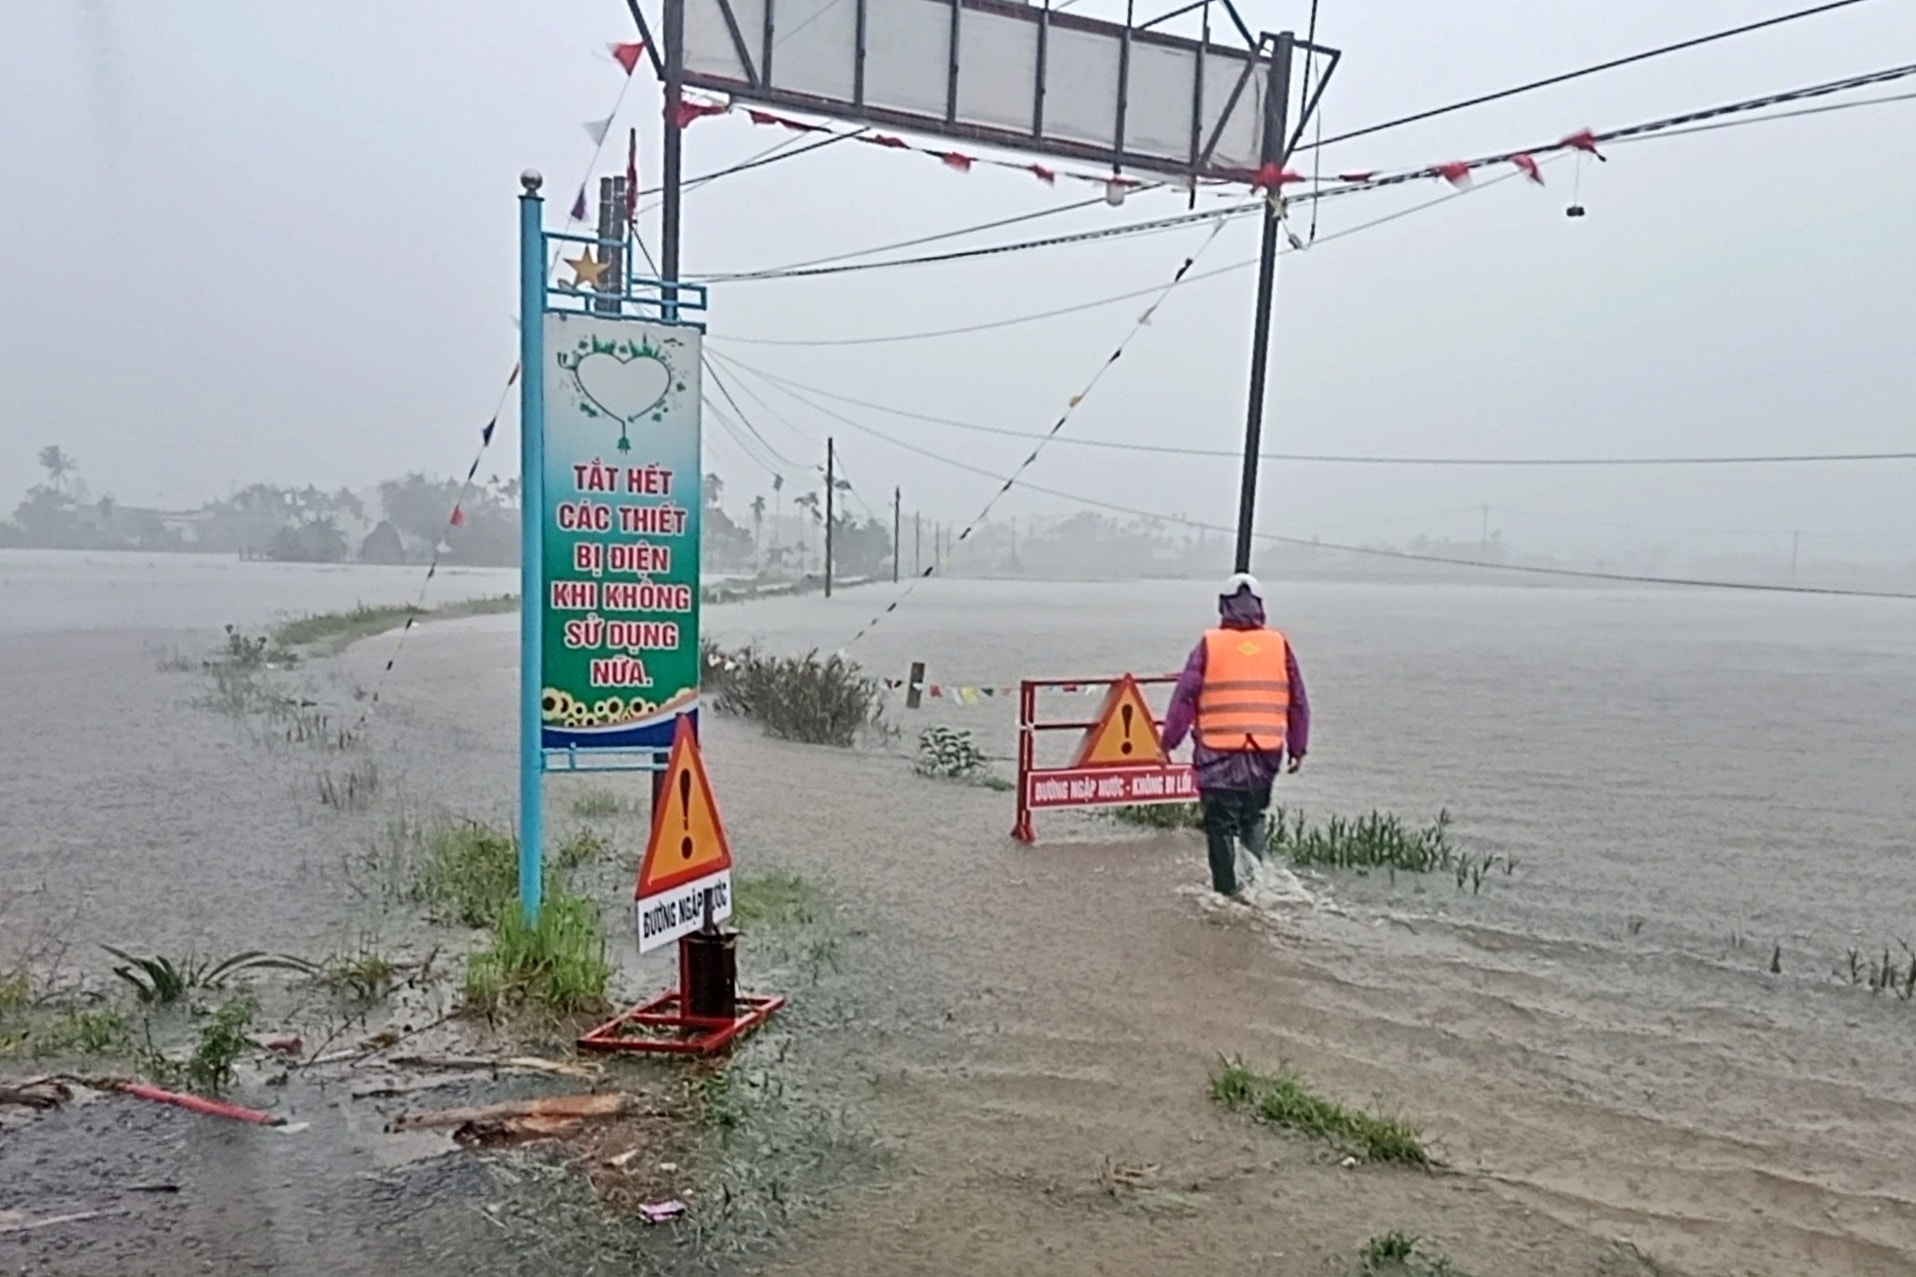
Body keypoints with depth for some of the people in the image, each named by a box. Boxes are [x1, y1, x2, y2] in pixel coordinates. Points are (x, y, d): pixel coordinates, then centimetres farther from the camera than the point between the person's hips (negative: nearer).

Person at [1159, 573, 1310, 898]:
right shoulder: (1279, 644, 4)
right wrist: (1298, 747, 17)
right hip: (1265, 752, 3)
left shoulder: (1209, 644, -3)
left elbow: (1185, 696, -4)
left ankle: (1226, 888, 9)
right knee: (1254, 817, 19)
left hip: (1218, 752, -2)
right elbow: (1298, 702, 9)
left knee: (1221, 822, 7)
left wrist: (1169, 741, 3)